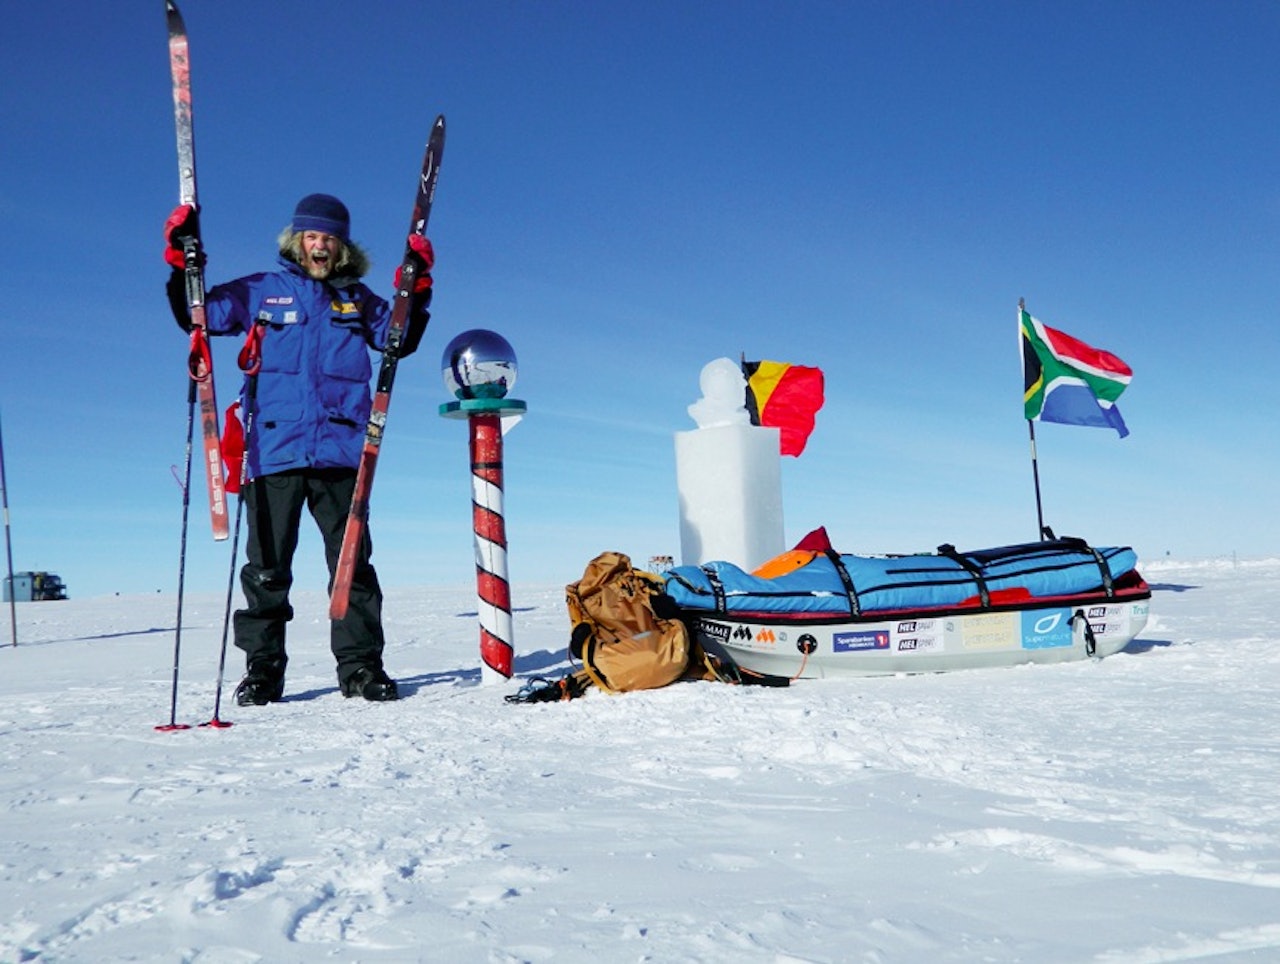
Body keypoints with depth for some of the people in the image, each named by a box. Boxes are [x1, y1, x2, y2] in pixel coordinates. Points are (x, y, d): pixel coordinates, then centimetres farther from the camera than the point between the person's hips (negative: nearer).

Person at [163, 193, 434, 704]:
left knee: (353, 562, 1)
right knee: (267, 566, 3)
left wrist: (416, 287, 1)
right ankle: (262, 667, 12)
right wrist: (182, 263, 0)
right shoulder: (260, 292, 12)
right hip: (273, 451, -1)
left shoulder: (357, 299, 16)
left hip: (340, 453, 1)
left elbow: (401, 340, 12)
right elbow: (198, 316, 12)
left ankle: (360, 665, 8)